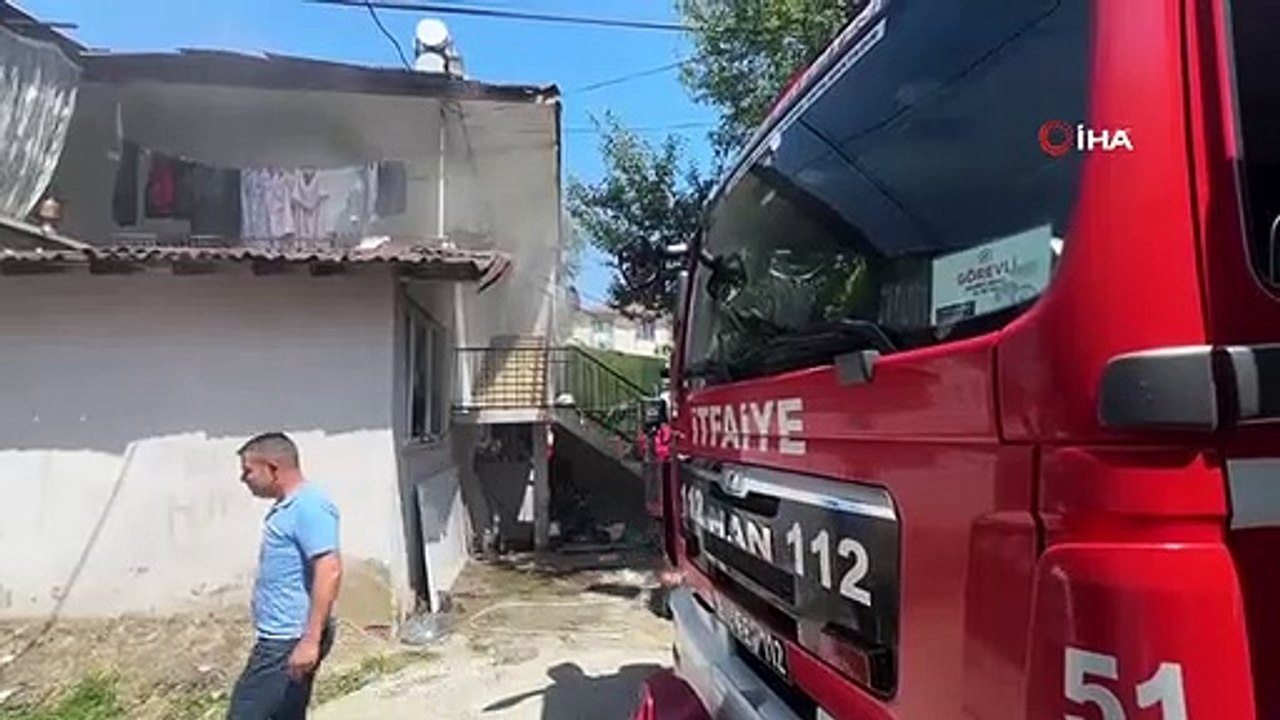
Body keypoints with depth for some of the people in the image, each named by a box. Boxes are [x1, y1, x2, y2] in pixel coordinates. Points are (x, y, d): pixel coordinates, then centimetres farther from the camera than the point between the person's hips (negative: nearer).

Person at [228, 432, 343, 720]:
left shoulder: (309, 507, -19)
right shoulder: (286, 507, 14)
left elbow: (329, 571, -26)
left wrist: (310, 640, -28)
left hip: (290, 640, -10)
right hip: (280, 637, 10)